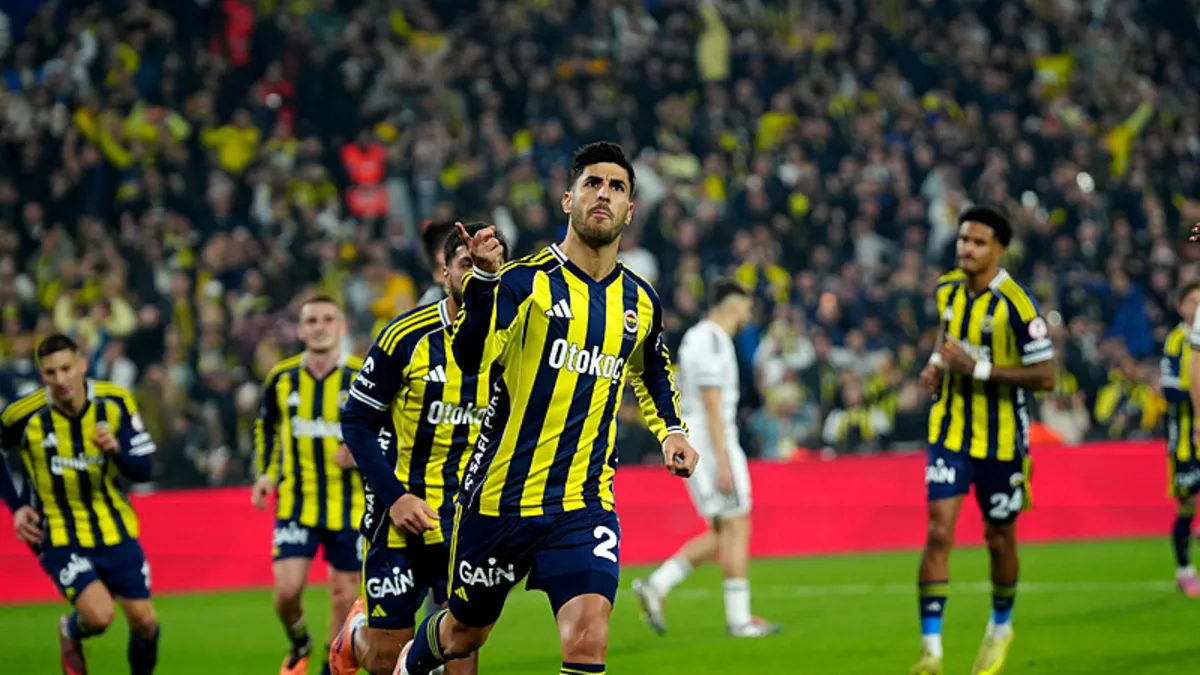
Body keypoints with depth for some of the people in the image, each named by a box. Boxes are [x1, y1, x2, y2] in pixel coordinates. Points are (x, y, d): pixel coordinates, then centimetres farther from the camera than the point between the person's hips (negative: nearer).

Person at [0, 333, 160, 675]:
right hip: (59, 534, -3)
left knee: (143, 620, 0)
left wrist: (117, 449, -28)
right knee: (99, 615, -21)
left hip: (114, 528, 3)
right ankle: (71, 634, 16)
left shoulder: (115, 403, -11)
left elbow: (142, 469, -7)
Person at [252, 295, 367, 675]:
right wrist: (266, 473, 5)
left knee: (343, 595, 4)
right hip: (296, 504, 1)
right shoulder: (282, 378, 1)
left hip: (350, 505, -1)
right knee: (287, 590, -11)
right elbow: (266, 429, 18)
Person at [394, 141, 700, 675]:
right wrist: (483, 278, -36)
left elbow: (653, 373, 31)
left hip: (585, 505, 2)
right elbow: (471, 358, -24)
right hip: (500, 496, -2)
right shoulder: (525, 281, -7)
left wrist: (672, 431, 14)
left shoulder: (640, 302, 9)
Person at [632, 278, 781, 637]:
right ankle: (739, 618, -4)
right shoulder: (713, 342, -13)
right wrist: (723, 463, -22)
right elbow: (712, 406, -19)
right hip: (713, 444, -10)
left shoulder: (696, 337, 18)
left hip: (692, 446, 10)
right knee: (736, 528, -5)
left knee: (722, 534, 11)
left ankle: (656, 586, 5)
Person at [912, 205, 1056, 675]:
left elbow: (1045, 376, -18)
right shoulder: (947, 289, 1)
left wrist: (978, 368, -24)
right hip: (950, 430, 3)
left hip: (1001, 438, -3)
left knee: (999, 539, 11)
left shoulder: (1015, 305, -17)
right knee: (939, 532, -11)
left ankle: (1001, 627, 38)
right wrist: (936, 363, 3)